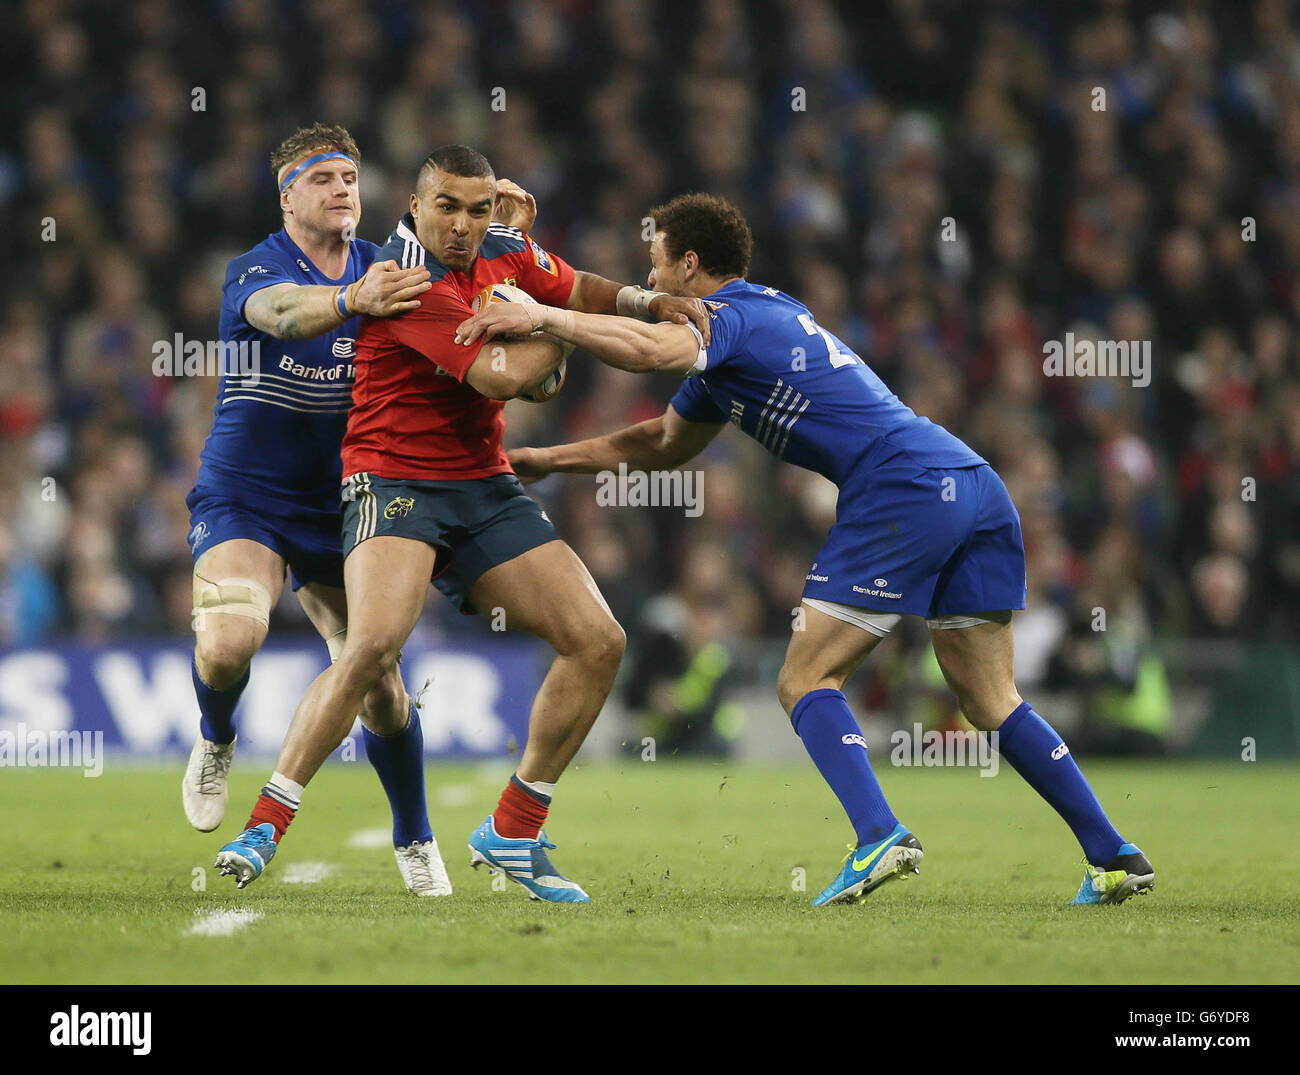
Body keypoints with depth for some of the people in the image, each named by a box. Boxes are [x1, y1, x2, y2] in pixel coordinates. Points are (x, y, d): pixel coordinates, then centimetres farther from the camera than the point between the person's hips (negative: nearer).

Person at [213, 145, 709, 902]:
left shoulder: (505, 252, 5)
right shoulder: (407, 277, -19)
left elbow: (578, 290, 25)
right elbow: (500, 376, -25)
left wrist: (649, 301, 6)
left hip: (486, 489, 8)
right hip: (395, 483, -8)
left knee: (599, 641, -2)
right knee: (375, 642, -31)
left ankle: (514, 834, 9)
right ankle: (265, 826, -22)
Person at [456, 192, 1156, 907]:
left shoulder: (730, 317, -1)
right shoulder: (764, 316, 28)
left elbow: (650, 349, -27)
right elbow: (663, 445, 37)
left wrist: (541, 317, -17)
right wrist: (548, 460, 38)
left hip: (902, 493, -9)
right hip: (975, 485, 9)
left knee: (806, 682, -3)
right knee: (990, 701, 11)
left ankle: (879, 836, -21)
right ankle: (1115, 858, 7)